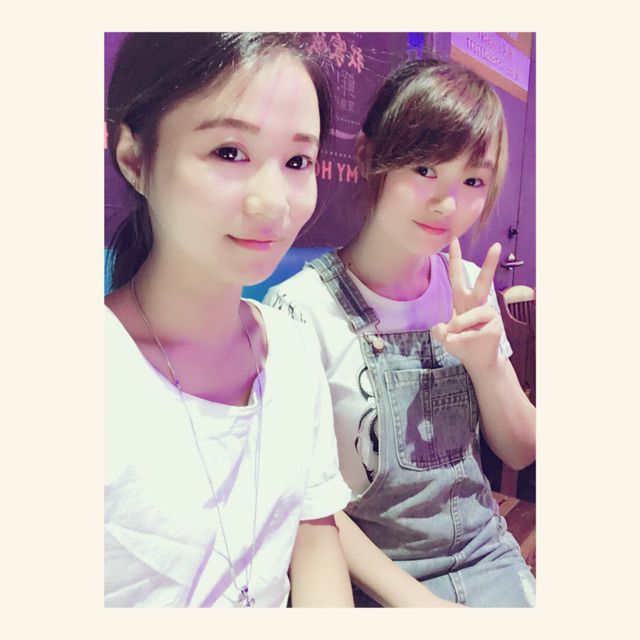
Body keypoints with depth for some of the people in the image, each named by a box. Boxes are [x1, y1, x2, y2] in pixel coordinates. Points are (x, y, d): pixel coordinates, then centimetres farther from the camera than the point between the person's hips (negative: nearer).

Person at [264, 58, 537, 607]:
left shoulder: (468, 289, -3)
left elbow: (519, 453, 2)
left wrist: (488, 364, -16)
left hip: (485, 552, 4)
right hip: (371, 576, -3)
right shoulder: (302, 307, -19)